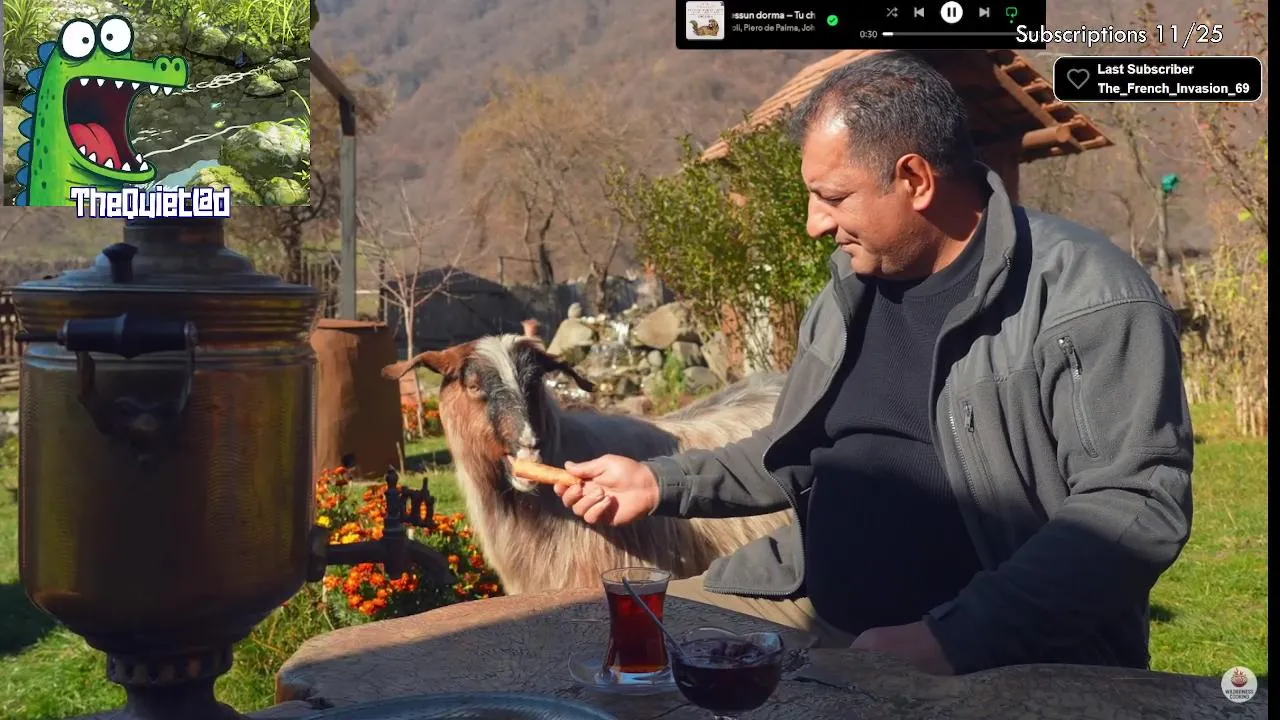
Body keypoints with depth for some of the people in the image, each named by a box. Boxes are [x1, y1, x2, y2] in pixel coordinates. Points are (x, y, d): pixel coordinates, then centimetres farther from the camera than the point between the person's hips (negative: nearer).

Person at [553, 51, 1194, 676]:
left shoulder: (1088, 299, -12)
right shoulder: (851, 286, 11)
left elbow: (1138, 505, -19)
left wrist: (952, 638, -26)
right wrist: (662, 483, 9)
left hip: (995, 654, -6)